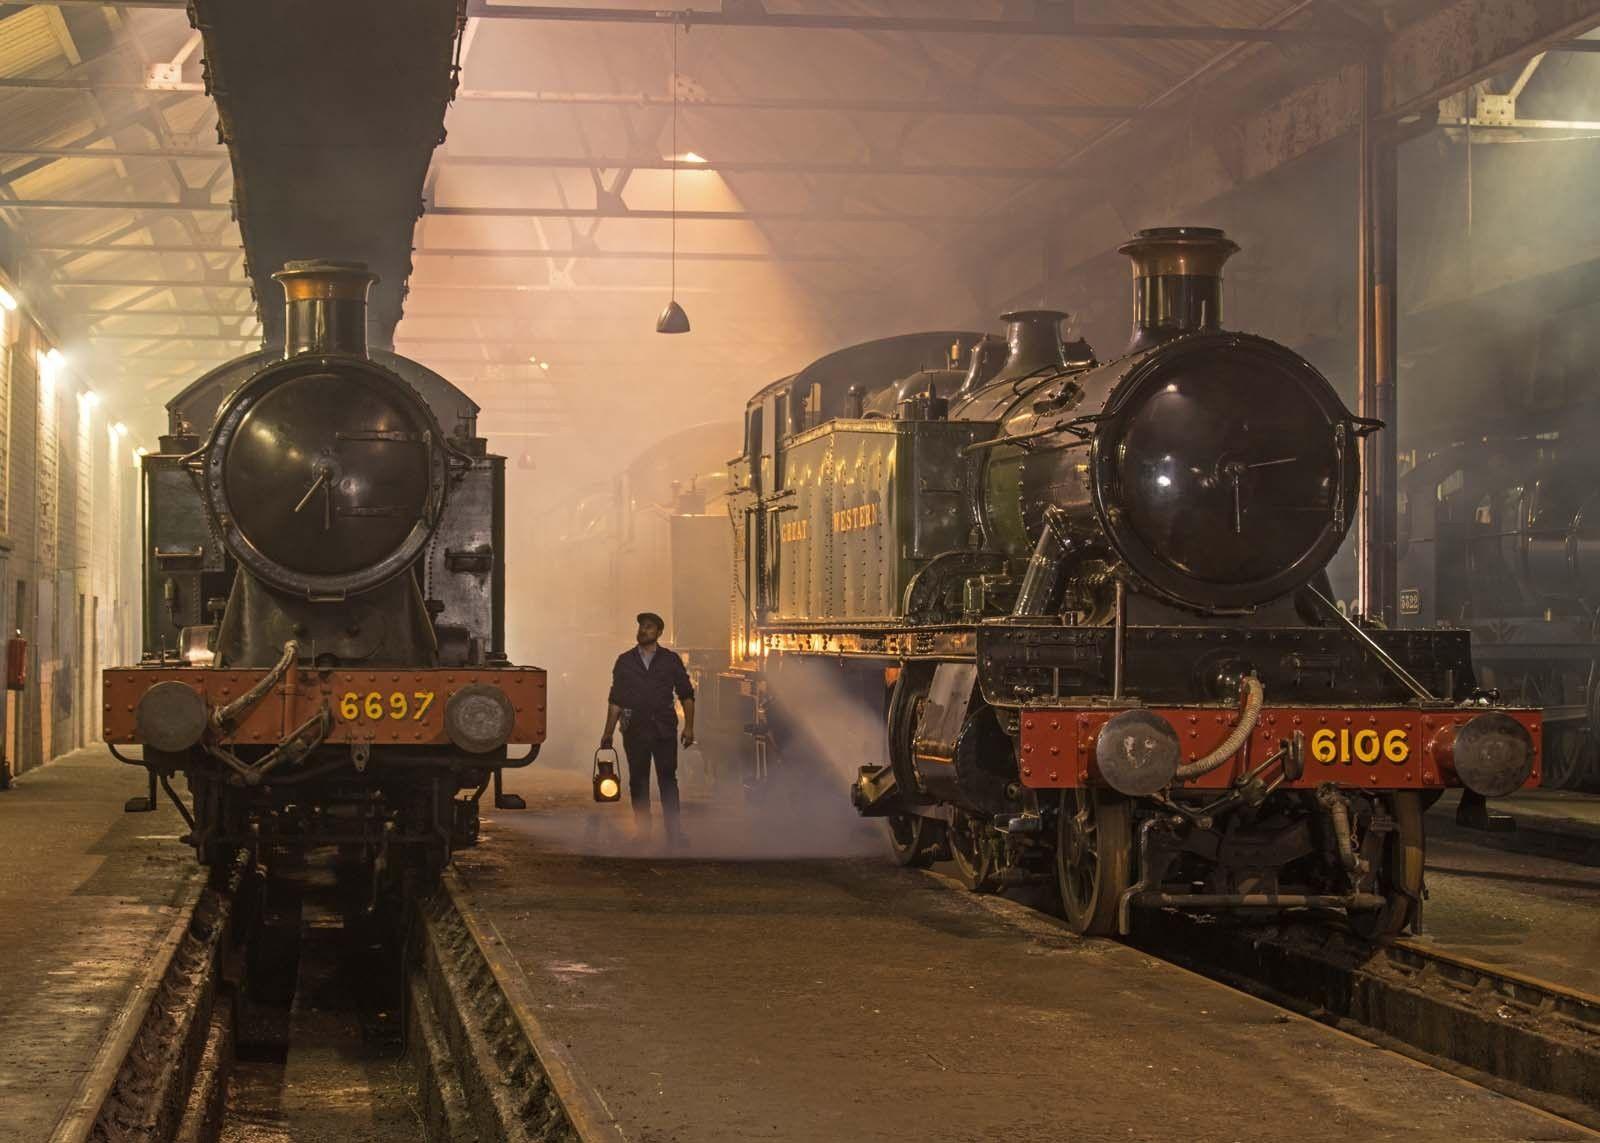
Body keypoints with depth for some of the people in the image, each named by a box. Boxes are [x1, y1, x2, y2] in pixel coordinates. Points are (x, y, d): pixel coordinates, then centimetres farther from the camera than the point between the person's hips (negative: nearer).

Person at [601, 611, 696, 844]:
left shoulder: (671, 660, 6)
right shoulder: (625, 661, 9)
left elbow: (686, 694, 8)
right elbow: (615, 700, 11)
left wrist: (689, 726, -1)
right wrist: (608, 733, 7)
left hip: (664, 729, -1)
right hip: (635, 729, 1)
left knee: (668, 779, -4)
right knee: (638, 781, 4)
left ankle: (674, 832, -3)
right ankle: (643, 832, 11)